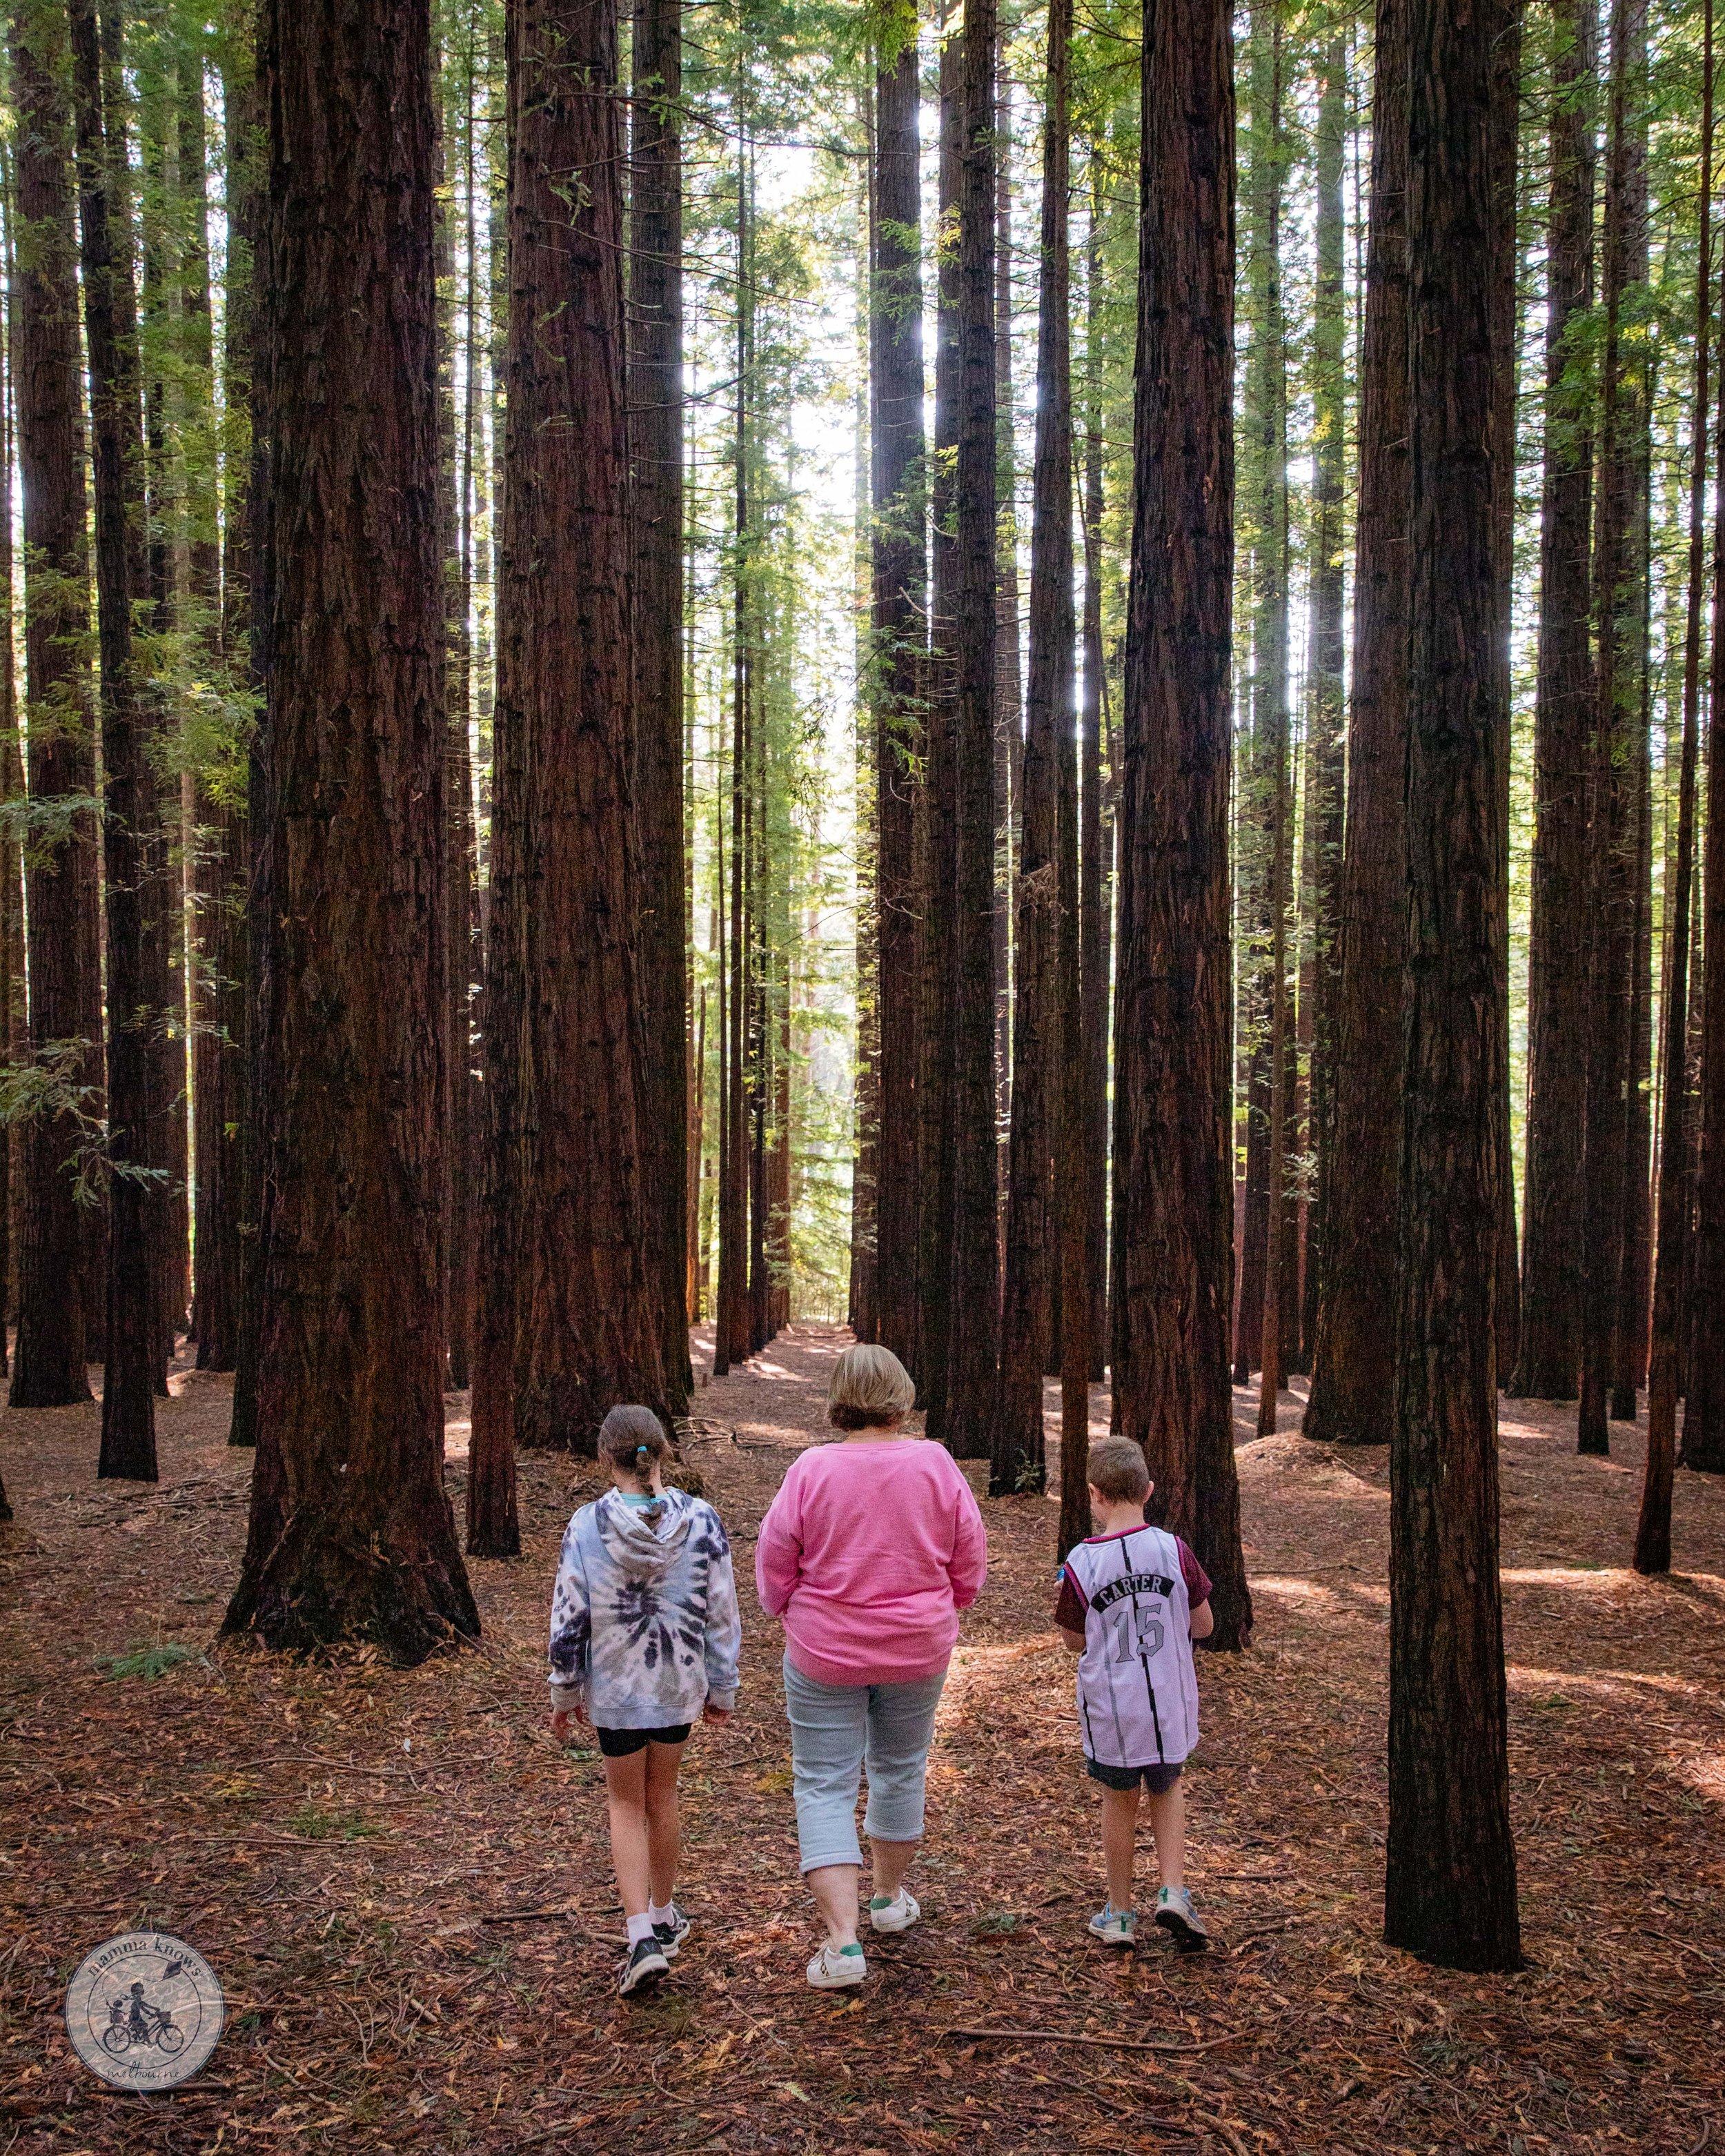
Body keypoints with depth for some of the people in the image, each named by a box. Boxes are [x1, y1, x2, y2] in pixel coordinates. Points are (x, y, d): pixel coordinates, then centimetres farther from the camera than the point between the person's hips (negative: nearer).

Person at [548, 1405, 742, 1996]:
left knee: (627, 1804, 14)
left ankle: (643, 1937, 2)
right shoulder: (701, 1521, -12)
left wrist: (564, 1693, 6)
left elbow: (568, 1620, -9)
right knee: (662, 1797, 21)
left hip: (614, 1687, -2)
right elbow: (721, 1613, -6)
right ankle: (664, 1919, 36)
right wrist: (722, 1688, 7)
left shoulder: (586, 1527, -15)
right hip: (679, 1683, 2)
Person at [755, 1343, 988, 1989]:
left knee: (825, 1786, 5)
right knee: (901, 1767, 23)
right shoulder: (935, 1463, -12)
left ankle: (842, 1941, -3)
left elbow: (774, 1561, -8)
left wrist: (789, 1612, 13)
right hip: (919, 1647, 3)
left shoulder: (812, 1469, -16)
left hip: (825, 1651, -2)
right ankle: (890, 1897, 41)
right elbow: (970, 1555, -2)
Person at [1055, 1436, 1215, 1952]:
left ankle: (1119, 1911, 28)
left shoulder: (1081, 1563, -14)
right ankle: (1173, 1892, 11)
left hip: (1110, 1707, -1)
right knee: (1167, 1791, 24)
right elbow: (1204, 1626, 0)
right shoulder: (1173, 1550, -10)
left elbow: (1075, 1642, -2)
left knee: (1119, 1801, 17)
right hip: (1171, 1702, 1)